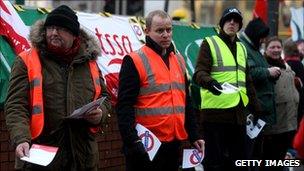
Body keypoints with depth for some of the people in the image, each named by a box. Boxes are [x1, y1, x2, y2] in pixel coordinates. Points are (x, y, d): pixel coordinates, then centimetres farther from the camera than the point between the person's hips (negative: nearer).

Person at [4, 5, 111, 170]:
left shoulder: (88, 62, 12)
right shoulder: (27, 62, -1)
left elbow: (103, 97, 24)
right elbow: (15, 106, -8)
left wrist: (101, 114, 1)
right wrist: (21, 139, -24)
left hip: (83, 156, 4)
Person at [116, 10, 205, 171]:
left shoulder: (178, 60, 14)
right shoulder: (135, 61, -8)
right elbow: (124, 107, -14)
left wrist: (194, 135, 15)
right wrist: (132, 141, -22)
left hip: (173, 144, 7)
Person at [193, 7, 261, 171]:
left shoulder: (241, 48, 22)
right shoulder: (210, 43, 1)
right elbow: (199, 73, -12)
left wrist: (255, 108, 23)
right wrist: (210, 82, -33)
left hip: (238, 111, 7)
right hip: (215, 110, -7)